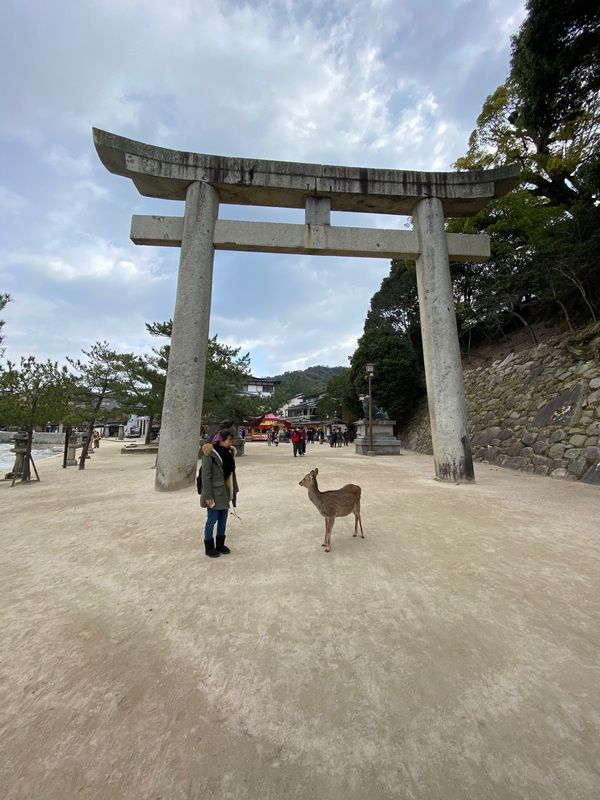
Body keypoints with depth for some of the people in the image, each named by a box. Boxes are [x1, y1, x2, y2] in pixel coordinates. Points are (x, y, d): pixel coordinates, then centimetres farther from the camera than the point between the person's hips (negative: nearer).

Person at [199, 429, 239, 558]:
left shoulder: (228, 453, 5)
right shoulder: (210, 453, -16)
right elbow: (206, 475, -16)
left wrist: (234, 489, 8)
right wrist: (208, 496, -17)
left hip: (225, 492, 7)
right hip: (215, 492, -7)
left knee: (223, 519, 16)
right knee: (212, 520, 7)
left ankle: (220, 544, 33)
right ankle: (209, 547, 26)